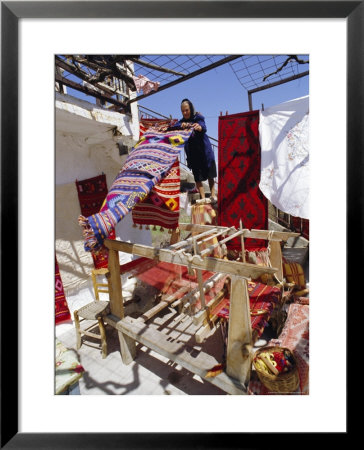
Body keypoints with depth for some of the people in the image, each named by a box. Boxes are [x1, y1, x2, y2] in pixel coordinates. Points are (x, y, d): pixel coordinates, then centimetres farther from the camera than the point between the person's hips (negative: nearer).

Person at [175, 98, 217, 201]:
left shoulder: (198, 118, -1)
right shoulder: (182, 122, 6)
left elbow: (204, 128, -22)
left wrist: (199, 127, -46)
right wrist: (182, 126, -36)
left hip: (204, 150, -1)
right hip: (192, 153, 2)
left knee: (210, 175, 2)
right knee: (197, 176, -2)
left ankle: (213, 195, 12)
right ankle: (203, 199, 2)